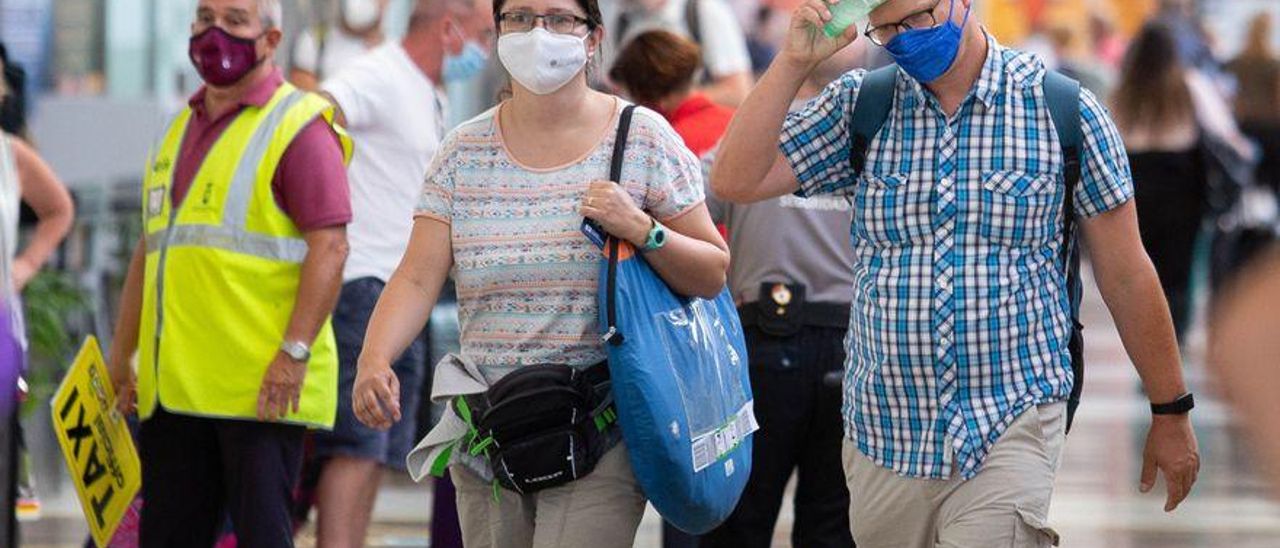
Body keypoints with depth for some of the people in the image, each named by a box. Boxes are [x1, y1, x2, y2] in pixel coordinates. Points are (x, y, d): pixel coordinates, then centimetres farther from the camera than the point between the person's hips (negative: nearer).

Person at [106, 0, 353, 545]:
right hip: (175, 386, 8)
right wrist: (121, 353, 21)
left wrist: (294, 353, -21)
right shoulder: (181, 129, 20)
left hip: (262, 385, -8)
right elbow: (151, 249, 25)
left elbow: (330, 246, -13)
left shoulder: (299, 126, -5)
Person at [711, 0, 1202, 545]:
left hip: (1009, 434, -3)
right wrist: (794, 60, -11)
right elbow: (734, 181, -4)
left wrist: (1170, 413, 7)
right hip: (884, 436, 3)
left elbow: (1125, 275, 3)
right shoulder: (857, 106, 5)